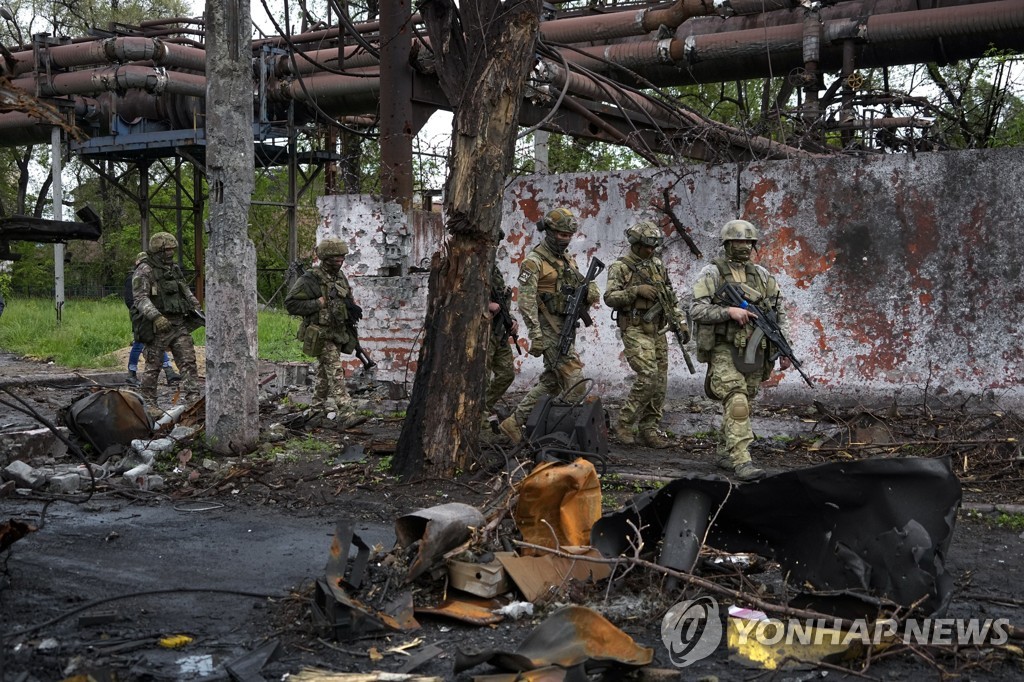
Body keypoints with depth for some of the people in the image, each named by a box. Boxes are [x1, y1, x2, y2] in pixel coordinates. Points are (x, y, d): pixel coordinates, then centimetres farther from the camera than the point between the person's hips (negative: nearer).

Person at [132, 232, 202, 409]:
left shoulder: (174, 268, 15)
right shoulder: (144, 271, -8)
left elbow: (186, 291, 28)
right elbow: (140, 298, -18)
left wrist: (196, 307, 15)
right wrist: (156, 316, -30)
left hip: (180, 324, 6)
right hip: (157, 326, -6)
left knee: (188, 362, -2)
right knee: (153, 366, 3)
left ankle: (193, 400, -4)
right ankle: (148, 404, 13)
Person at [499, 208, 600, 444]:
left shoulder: (568, 260, 15)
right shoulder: (533, 262, -10)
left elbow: (584, 287, 16)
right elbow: (526, 301, -16)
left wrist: (591, 291, -10)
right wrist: (535, 336, -22)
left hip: (565, 328, 9)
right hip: (549, 329, -9)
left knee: (551, 382, 12)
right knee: (575, 382, -11)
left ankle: (515, 422, 20)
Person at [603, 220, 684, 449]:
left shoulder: (658, 265, 14)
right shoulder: (620, 268, -5)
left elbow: (670, 297, 21)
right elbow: (610, 298, -14)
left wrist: (680, 322, 12)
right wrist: (636, 290, -24)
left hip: (658, 331, 7)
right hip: (635, 331, -7)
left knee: (660, 383, 3)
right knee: (648, 378, -19)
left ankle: (649, 431, 11)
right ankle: (623, 425, -7)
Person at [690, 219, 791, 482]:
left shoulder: (762, 275, 12)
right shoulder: (711, 273, -2)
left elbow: (779, 312, 13)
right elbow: (696, 310, -10)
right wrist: (729, 311, -22)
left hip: (754, 351, 5)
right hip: (725, 350, -5)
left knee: (743, 405, 10)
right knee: (736, 403, -17)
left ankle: (725, 453, 25)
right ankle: (741, 461, -20)